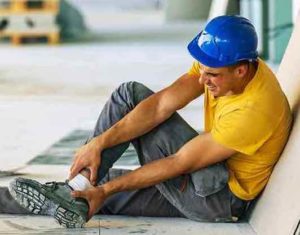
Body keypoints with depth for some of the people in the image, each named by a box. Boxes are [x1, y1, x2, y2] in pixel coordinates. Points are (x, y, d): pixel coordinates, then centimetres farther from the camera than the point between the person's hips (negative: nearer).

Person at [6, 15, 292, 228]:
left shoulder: (254, 110, -32)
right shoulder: (218, 63, -10)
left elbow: (180, 164, -27)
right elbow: (160, 105, -15)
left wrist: (106, 190, -21)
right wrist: (99, 143, -25)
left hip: (222, 199, -8)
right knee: (131, 94, -3)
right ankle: (77, 189, -8)